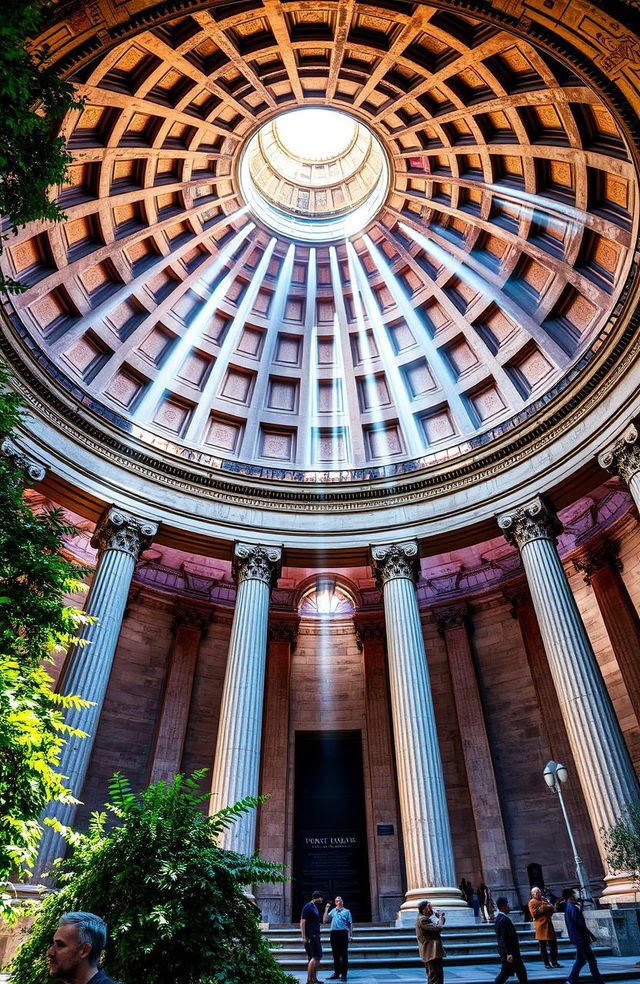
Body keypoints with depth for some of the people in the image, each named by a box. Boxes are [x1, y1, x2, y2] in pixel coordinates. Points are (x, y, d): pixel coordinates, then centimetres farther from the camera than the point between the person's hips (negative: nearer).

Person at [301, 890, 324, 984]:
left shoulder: (315, 907, 18)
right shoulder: (308, 906, -12)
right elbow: (302, 922, -16)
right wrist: (304, 937, -20)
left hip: (316, 936, 10)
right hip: (310, 936, -10)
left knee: (318, 957, 11)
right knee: (315, 957, -11)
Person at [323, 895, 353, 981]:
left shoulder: (346, 911, 9)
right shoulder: (333, 911, 16)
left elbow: (350, 924, 6)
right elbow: (325, 920, 11)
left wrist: (350, 935, -3)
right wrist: (326, 910, 4)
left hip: (343, 933, -3)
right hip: (334, 933, 3)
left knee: (344, 954, -3)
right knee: (335, 954, 9)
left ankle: (344, 974, 2)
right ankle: (336, 973, 19)